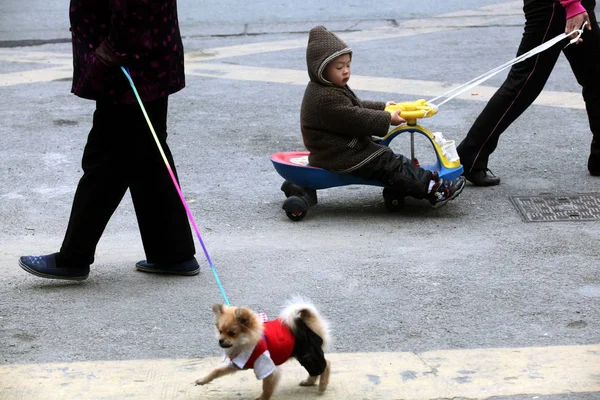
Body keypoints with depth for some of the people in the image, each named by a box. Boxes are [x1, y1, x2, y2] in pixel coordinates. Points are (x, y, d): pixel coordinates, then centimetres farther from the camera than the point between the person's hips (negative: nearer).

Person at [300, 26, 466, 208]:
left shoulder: (330, 90, 12)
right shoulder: (327, 99, -25)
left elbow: (356, 107, 23)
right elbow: (356, 119, -25)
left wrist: (382, 108, 16)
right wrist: (387, 119, -16)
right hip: (341, 157, -11)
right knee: (389, 164, -12)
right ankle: (433, 189, -12)